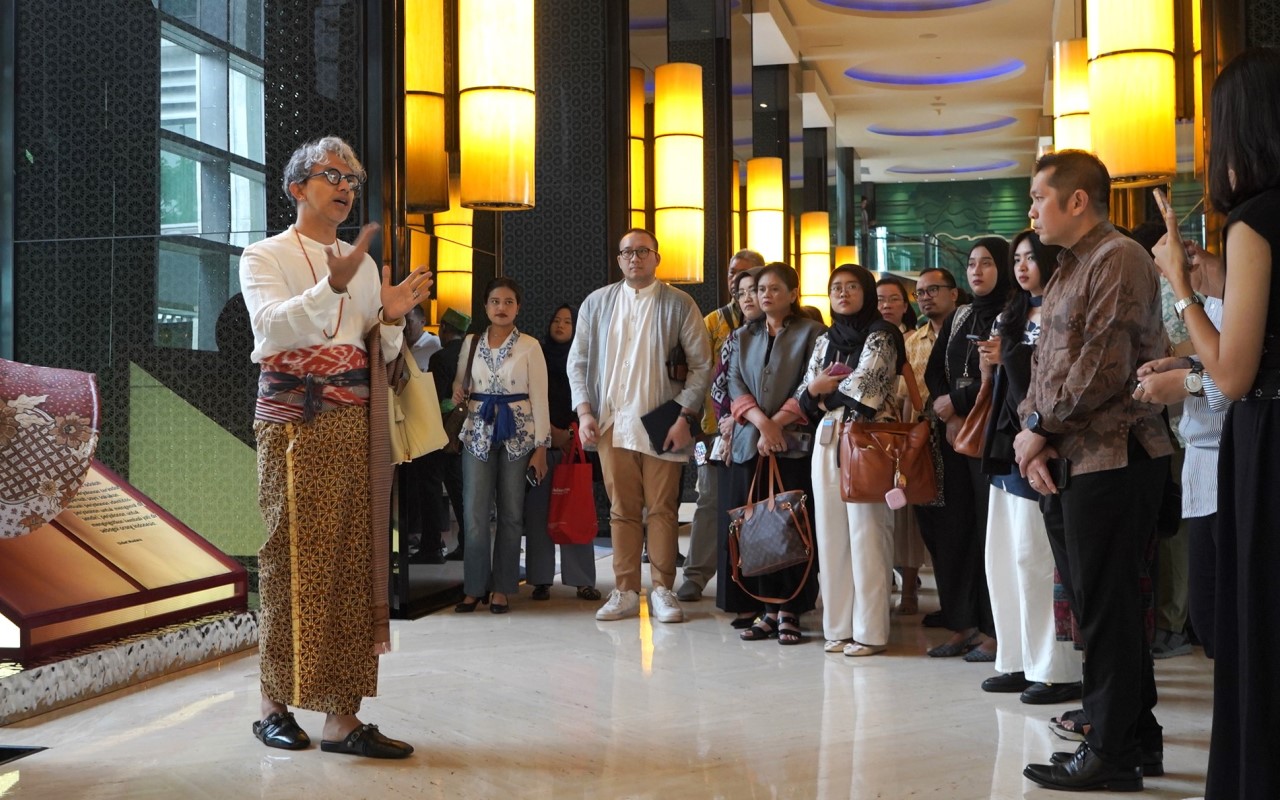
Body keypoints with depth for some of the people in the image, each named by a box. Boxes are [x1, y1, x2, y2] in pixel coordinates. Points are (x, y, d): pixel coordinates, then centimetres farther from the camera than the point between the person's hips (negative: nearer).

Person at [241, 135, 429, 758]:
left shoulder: (364, 263, 19)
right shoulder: (265, 256, 3)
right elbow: (273, 328, -16)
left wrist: (391, 319, -2)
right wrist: (332, 287, -31)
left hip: (355, 424, 5)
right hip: (294, 424, -5)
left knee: (352, 564, -1)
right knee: (293, 561, -2)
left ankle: (342, 715, 1)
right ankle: (275, 704, 12)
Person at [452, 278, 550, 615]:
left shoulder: (529, 346, 0)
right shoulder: (471, 343, 8)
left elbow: (539, 397, -1)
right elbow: (460, 383, 19)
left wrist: (541, 447, -5)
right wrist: (458, 393, -7)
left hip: (517, 433, -2)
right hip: (478, 431, 2)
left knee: (511, 514, 2)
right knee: (475, 513, -3)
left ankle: (502, 588, 10)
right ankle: (475, 586, 6)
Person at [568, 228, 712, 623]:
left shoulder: (679, 304, 2)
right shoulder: (596, 303, 11)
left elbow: (701, 364, 0)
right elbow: (577, 361, 13)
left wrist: (685, 417, -7)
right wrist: (585, 412, 2)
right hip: (611, 424, 2)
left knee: (663, 509, 0)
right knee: (622, 510, 6)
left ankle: (662, 590, 9)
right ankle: (625, 591, 12)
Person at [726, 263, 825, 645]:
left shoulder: (810, 333, 3)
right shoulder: (744, 337, 17)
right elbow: (735, 385, 7)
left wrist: (777, 423, -12)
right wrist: (760, 421, -10)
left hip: (794, 442, -4)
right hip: (748, 442, 4)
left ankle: (789, 611, 0)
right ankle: (769, 608, 8)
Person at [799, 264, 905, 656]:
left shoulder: (881, 336, -1)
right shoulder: (825, 341, 17)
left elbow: (860, 388, -13)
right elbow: (804, 396, 16)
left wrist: (824, 390, 2)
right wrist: (814, 389, -6)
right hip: (828, 442, 6)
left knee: (866, 535, -6)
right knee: (832, 533, 5)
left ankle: (869, 631, -1)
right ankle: (838, 626, 12)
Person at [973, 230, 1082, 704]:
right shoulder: (1013, 316, 17)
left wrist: (1009, 359, -15)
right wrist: (989, 360, 0)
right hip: (1008, 448, 9)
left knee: (1035, 559, -7)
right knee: (1004, 560, 10)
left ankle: (1058, 670, 2)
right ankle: (1020, 662, 19)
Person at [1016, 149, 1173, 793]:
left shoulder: (1118, 259, -10)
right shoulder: (1068, 271, 20)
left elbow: (1105, 366, -19)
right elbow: (1046, 364, 18)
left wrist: (1039, 427, -10)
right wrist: (1034, 438, 3)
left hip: (1112, 458, -9)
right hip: (1071, 460, 9)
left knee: (1105, 607, -3)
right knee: (1094, 602, 13)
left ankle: (1112, 754, 6)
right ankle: (1138, 734, 24)